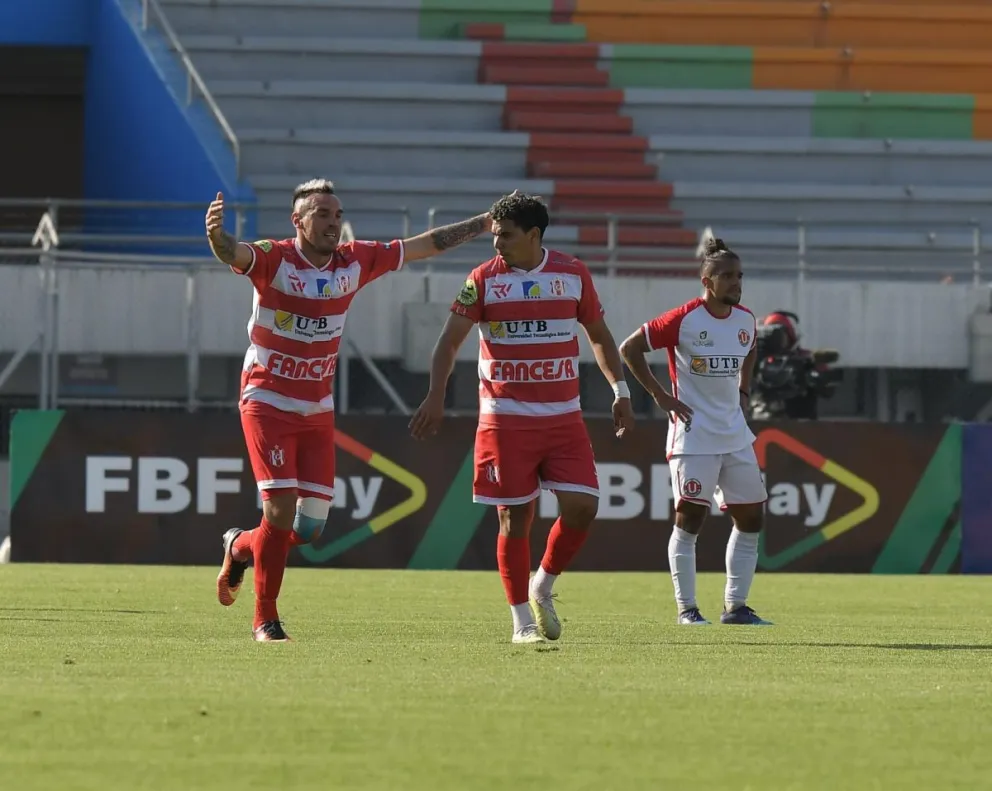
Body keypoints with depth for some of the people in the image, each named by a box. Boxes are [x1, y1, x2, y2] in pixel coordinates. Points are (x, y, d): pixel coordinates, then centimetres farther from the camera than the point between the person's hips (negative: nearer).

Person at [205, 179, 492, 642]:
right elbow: (233, 253, -35)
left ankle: (241, 547, 33)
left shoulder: (354, 262, 2)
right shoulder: (274, 259, -13)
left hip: (318, 412, 5)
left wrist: (487, 222, 13)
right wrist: (217, 235, -58)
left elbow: (424, 245, 12)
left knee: (309, 528, 1)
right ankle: (265, 620, 3)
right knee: (281, 511, -13)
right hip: (268, 406, -5)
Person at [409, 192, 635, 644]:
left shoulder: (573, 275, 4)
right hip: (506, 417, -2)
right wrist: (436, 396, -15)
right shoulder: (483, 280, -2)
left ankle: (542, 588, 15)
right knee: (515, 517, -2)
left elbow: (599, 334, 16)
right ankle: (522, 619, 8)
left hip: (564, 417, 2)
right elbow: (450, 339, -3)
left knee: (582, 507, -9)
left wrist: (620, 391, 9)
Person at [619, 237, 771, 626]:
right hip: (693, 434, -7)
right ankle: (686, 607, 3)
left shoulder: (745, 320, 6)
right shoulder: (683, 320, -13)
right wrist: (660, 396, -10)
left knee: (751, 517, 5)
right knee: (690, 517, -6)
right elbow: (629, 349, -8)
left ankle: (736, 605, 13)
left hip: (735, 435, 7)